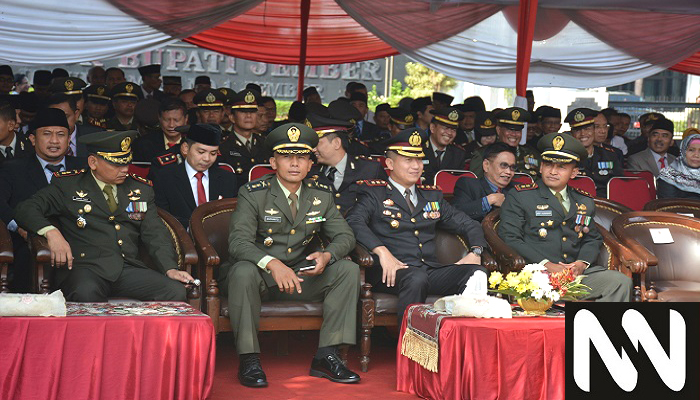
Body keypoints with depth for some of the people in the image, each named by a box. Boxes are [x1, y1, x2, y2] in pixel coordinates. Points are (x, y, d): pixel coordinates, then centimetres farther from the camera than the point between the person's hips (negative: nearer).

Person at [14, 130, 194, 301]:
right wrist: (51, 232, -16)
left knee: (176, 291, -22)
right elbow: (24, 210, 5)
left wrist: (170, 269, -5)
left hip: (129, 268, 4)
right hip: (84, 267, -3)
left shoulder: (141, 189, 19)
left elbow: (155, 233, 13)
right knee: (85, 293, -39)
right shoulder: (68, 185, 9)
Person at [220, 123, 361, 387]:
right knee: (243, 271, -36)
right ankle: (249, 360, -25)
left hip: (301, 275, 4)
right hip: (260, 275, -4)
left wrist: (327, 255, -20)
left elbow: (344, 236, 4)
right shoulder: (253, 194, -10)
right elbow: (239, 241, -22)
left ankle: (326, 356, -17)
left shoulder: (322, 195, 3)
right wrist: (272, 263, -40)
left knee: (348, 269, -15)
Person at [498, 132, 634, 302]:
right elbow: (508, 237, -3)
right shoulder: (519, 196, 6)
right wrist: (546, 264, -13)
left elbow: (593, 239, 24)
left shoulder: (585, 202, 22)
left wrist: (582, 263, -1)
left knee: (622, 282, -19)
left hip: (578, 271, 5)